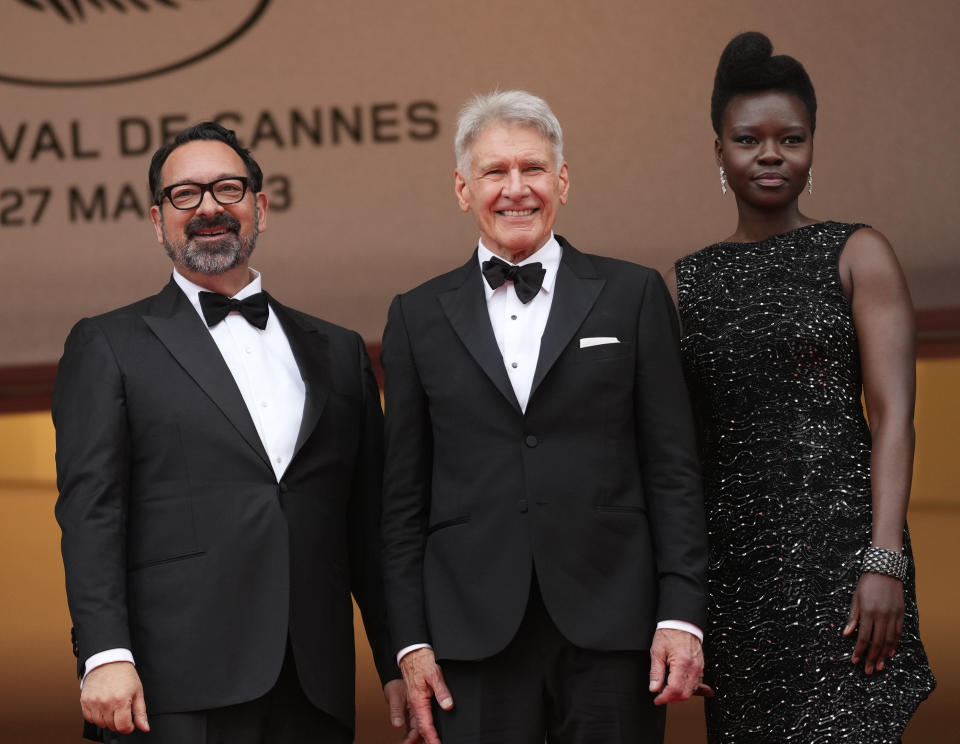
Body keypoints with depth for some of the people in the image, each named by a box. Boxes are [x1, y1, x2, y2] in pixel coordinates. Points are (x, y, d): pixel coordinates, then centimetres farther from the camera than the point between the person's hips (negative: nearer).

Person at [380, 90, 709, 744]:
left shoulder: (633, 295, 7)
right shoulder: (419, 317, 10)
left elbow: (674, 469, 4)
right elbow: (404, 499, 9)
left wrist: (681, 615, -4)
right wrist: (411, 641, 2)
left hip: (611, 634, 0)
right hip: (475, 635, 1)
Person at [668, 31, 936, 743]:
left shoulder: (858, 255, 2)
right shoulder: (688, 281, 14)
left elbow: (894, 416, -6)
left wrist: (885, 563, -17)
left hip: (838, 543, -4)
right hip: (731, 559, 4)